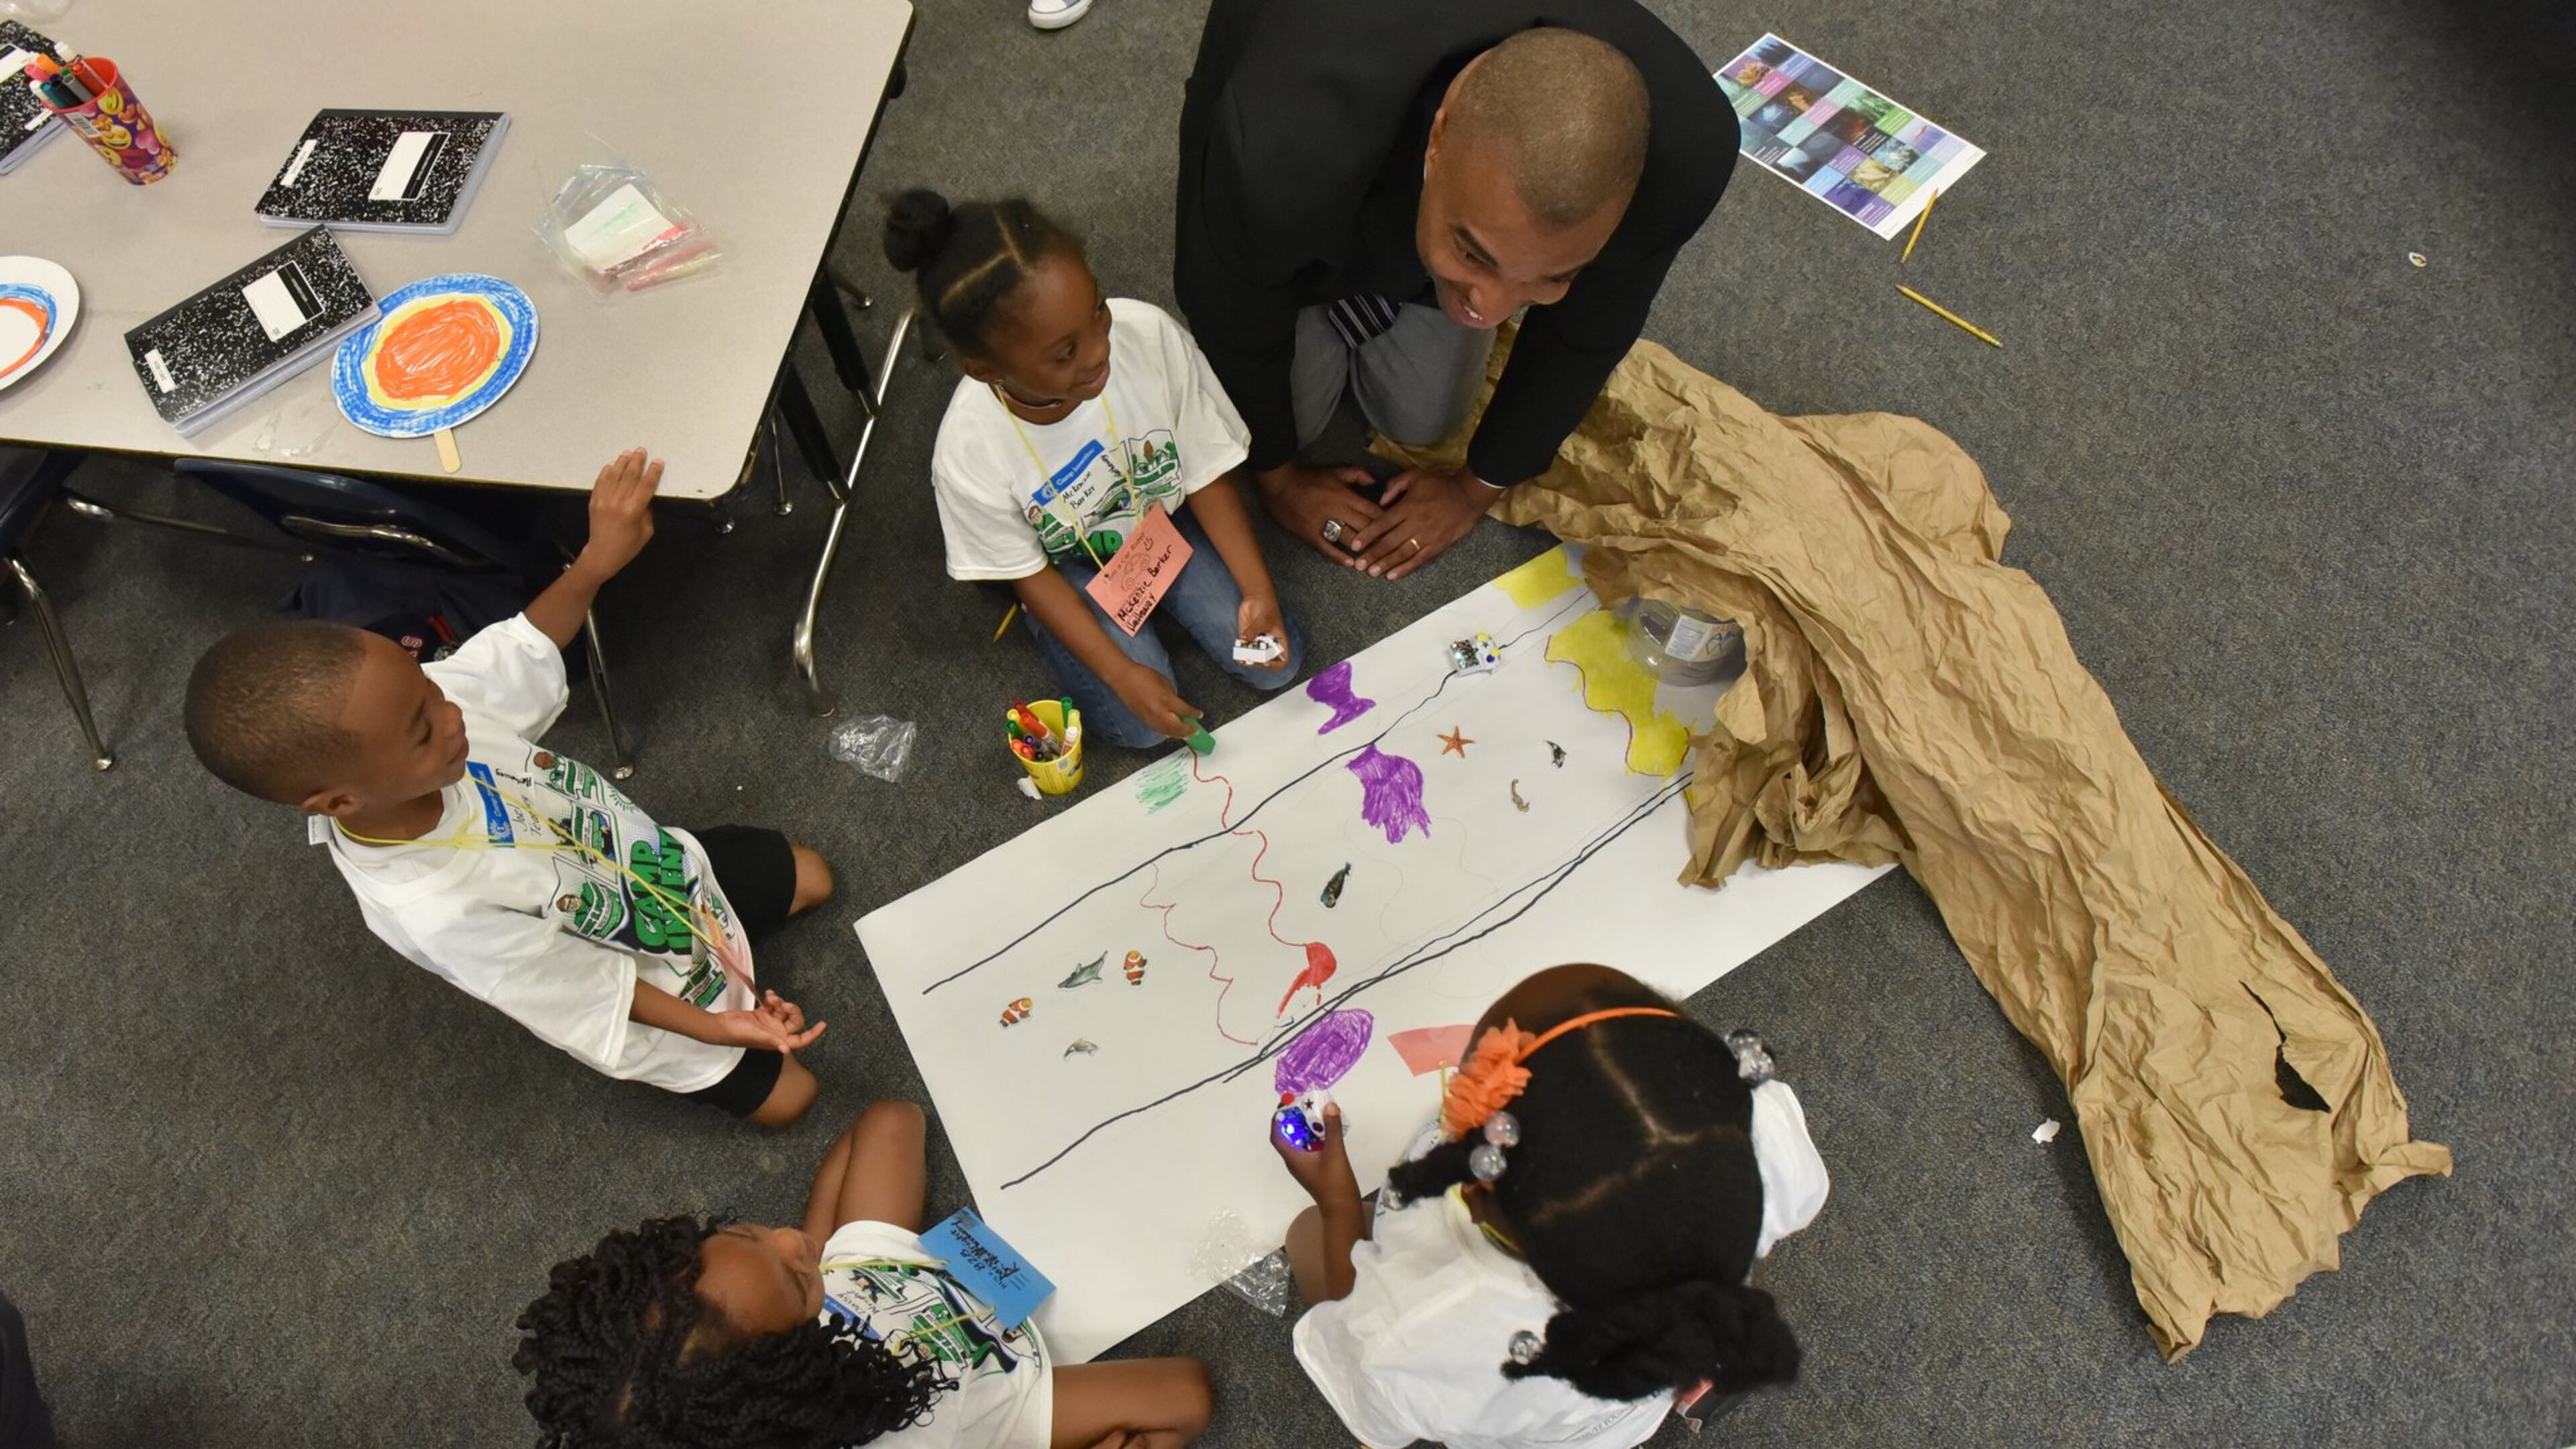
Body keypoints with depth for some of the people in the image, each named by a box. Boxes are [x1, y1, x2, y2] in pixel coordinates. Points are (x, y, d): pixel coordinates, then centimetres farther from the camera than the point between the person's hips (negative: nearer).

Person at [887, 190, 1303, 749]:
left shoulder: (1150, 334, -33)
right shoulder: (969, 452, -35)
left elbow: (1205, 474, -16)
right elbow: (1030, 575, -16)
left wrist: (1257, 590, -22)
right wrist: (1122, 674, -20)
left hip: (1165, 517, 2)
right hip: (1070, 564, -2)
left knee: (1275, 664, -4)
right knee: (1140, 725, -13)